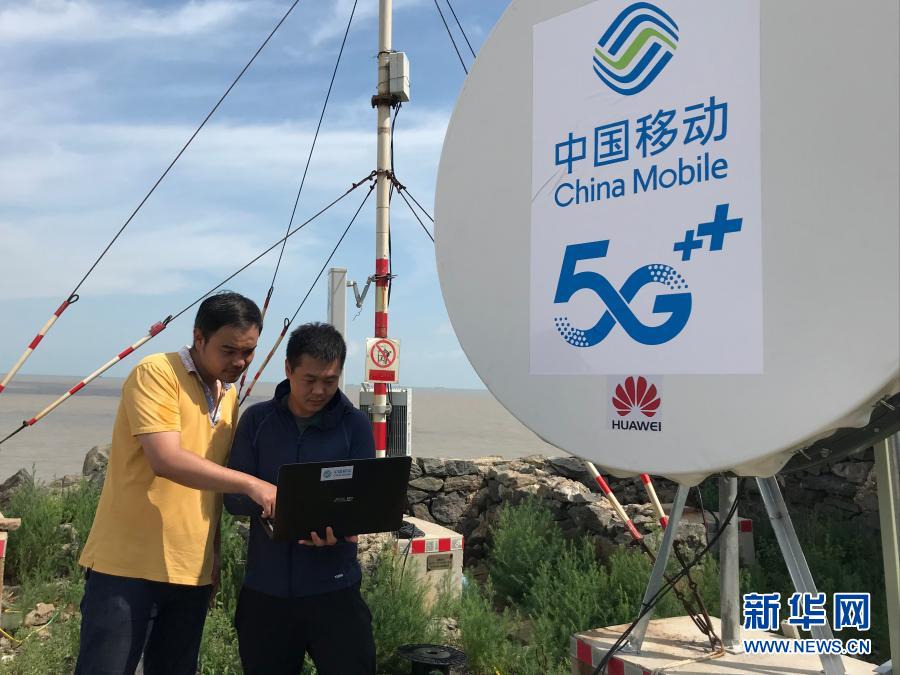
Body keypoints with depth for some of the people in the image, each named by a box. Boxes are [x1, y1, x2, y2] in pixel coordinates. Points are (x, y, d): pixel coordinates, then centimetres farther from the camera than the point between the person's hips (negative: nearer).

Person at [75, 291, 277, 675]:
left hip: (193, 569, 7)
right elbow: (166, 460, -24)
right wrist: (251, 484, -29)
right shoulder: (156, 373, -11)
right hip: (128, 564, -6)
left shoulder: (230, 396, 11)